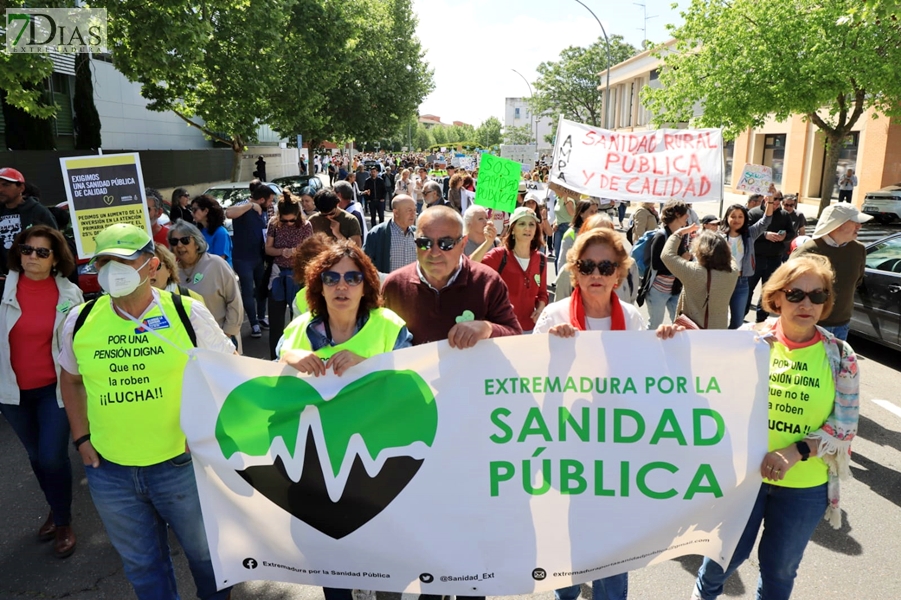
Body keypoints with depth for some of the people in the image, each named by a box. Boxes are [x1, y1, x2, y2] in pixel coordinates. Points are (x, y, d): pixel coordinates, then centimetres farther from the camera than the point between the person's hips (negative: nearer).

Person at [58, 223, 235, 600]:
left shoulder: (187, 313, -12)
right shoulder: (80, 321, -3)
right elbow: (70, 379, 14)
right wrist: (82, 438, 7)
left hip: (181, 464, -2)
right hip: (108, 471, 2)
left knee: (205, 551, 19)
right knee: (142, 567, 20)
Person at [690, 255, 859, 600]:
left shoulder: (840, 357, -8)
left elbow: (844, 426, -6)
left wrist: (794, 453, -20)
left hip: (804, 487, 0)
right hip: (743, 473, 0)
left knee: (780, 568, 20)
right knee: (730, 552, 19)